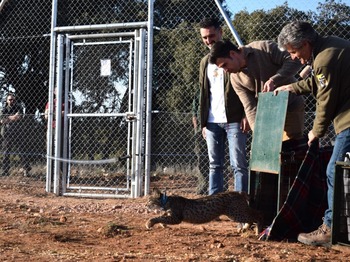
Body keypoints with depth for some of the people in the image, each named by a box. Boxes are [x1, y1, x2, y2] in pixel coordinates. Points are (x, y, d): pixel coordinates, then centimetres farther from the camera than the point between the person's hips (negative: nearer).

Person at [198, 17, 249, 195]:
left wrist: (246, 116, -13)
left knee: (238, 165, -5)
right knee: (214, 165, 7)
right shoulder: (205, 62, 18)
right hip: (212, 122, 6)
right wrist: (203, 122, 13)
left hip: (234, 120, -6)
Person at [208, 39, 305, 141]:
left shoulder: (264, 48, -13)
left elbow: (295, 61, -18)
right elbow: (250, 107, -5)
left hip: (291, 109, -5)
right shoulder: (236, 78, 0)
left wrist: (274, 80, -30)